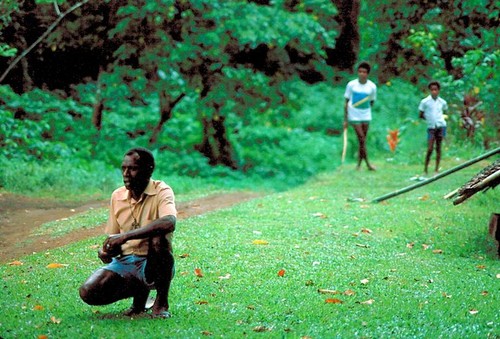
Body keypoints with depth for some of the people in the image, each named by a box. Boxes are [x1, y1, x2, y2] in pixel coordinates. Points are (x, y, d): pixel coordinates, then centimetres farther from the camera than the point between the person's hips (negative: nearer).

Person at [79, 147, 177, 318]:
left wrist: (125, 236, -33)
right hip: (124, 262, 5)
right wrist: (105, 251, -10)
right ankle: (140, 290, 10)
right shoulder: (117, 196, 6)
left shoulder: (161, 191, -10)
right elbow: (113, 237, 14)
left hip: (152, 264, -5)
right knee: (88, 293, -20)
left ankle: (161, 301, -12)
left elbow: (169, 223, -32)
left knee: (158, 238, -37)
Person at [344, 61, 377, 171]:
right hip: (354, 116, -2)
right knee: (361, 139, -9)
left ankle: (359, 164, 15)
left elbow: (372, 102, 11)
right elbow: (346, 102, -1)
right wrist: (345, 119, -3)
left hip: (366, 116, 2)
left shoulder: (372, 86, -3)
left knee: (363, 140, 5)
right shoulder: (351, 84, -6)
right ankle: (368, 163, -3)